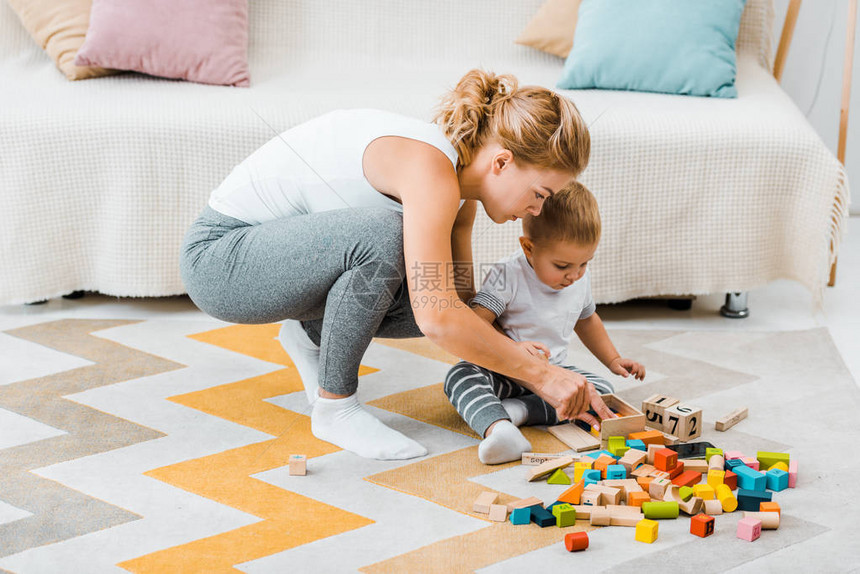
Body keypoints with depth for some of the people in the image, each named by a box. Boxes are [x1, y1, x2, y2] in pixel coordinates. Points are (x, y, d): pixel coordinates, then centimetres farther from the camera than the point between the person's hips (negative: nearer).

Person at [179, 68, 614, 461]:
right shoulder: (429, 168, -28)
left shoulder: (457, 186, 0)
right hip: (217, 258, -9)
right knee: (384, 234, -33)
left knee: (438, 291, -8)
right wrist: (540, 374, -26)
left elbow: (459, 303, 8)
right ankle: (335, 408, -15)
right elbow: (438, 321, -35)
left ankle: (312, 333, 15)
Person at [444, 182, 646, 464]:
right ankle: (498, 428, -61)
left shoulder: (580, 278, 1)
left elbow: (586, 319, 23)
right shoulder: (508, 276, -19)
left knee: (602, 389, -19)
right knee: (461, 375, -34)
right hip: (505, 374, -5)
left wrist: (614, 360, 20)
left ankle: (520, 410, -30)